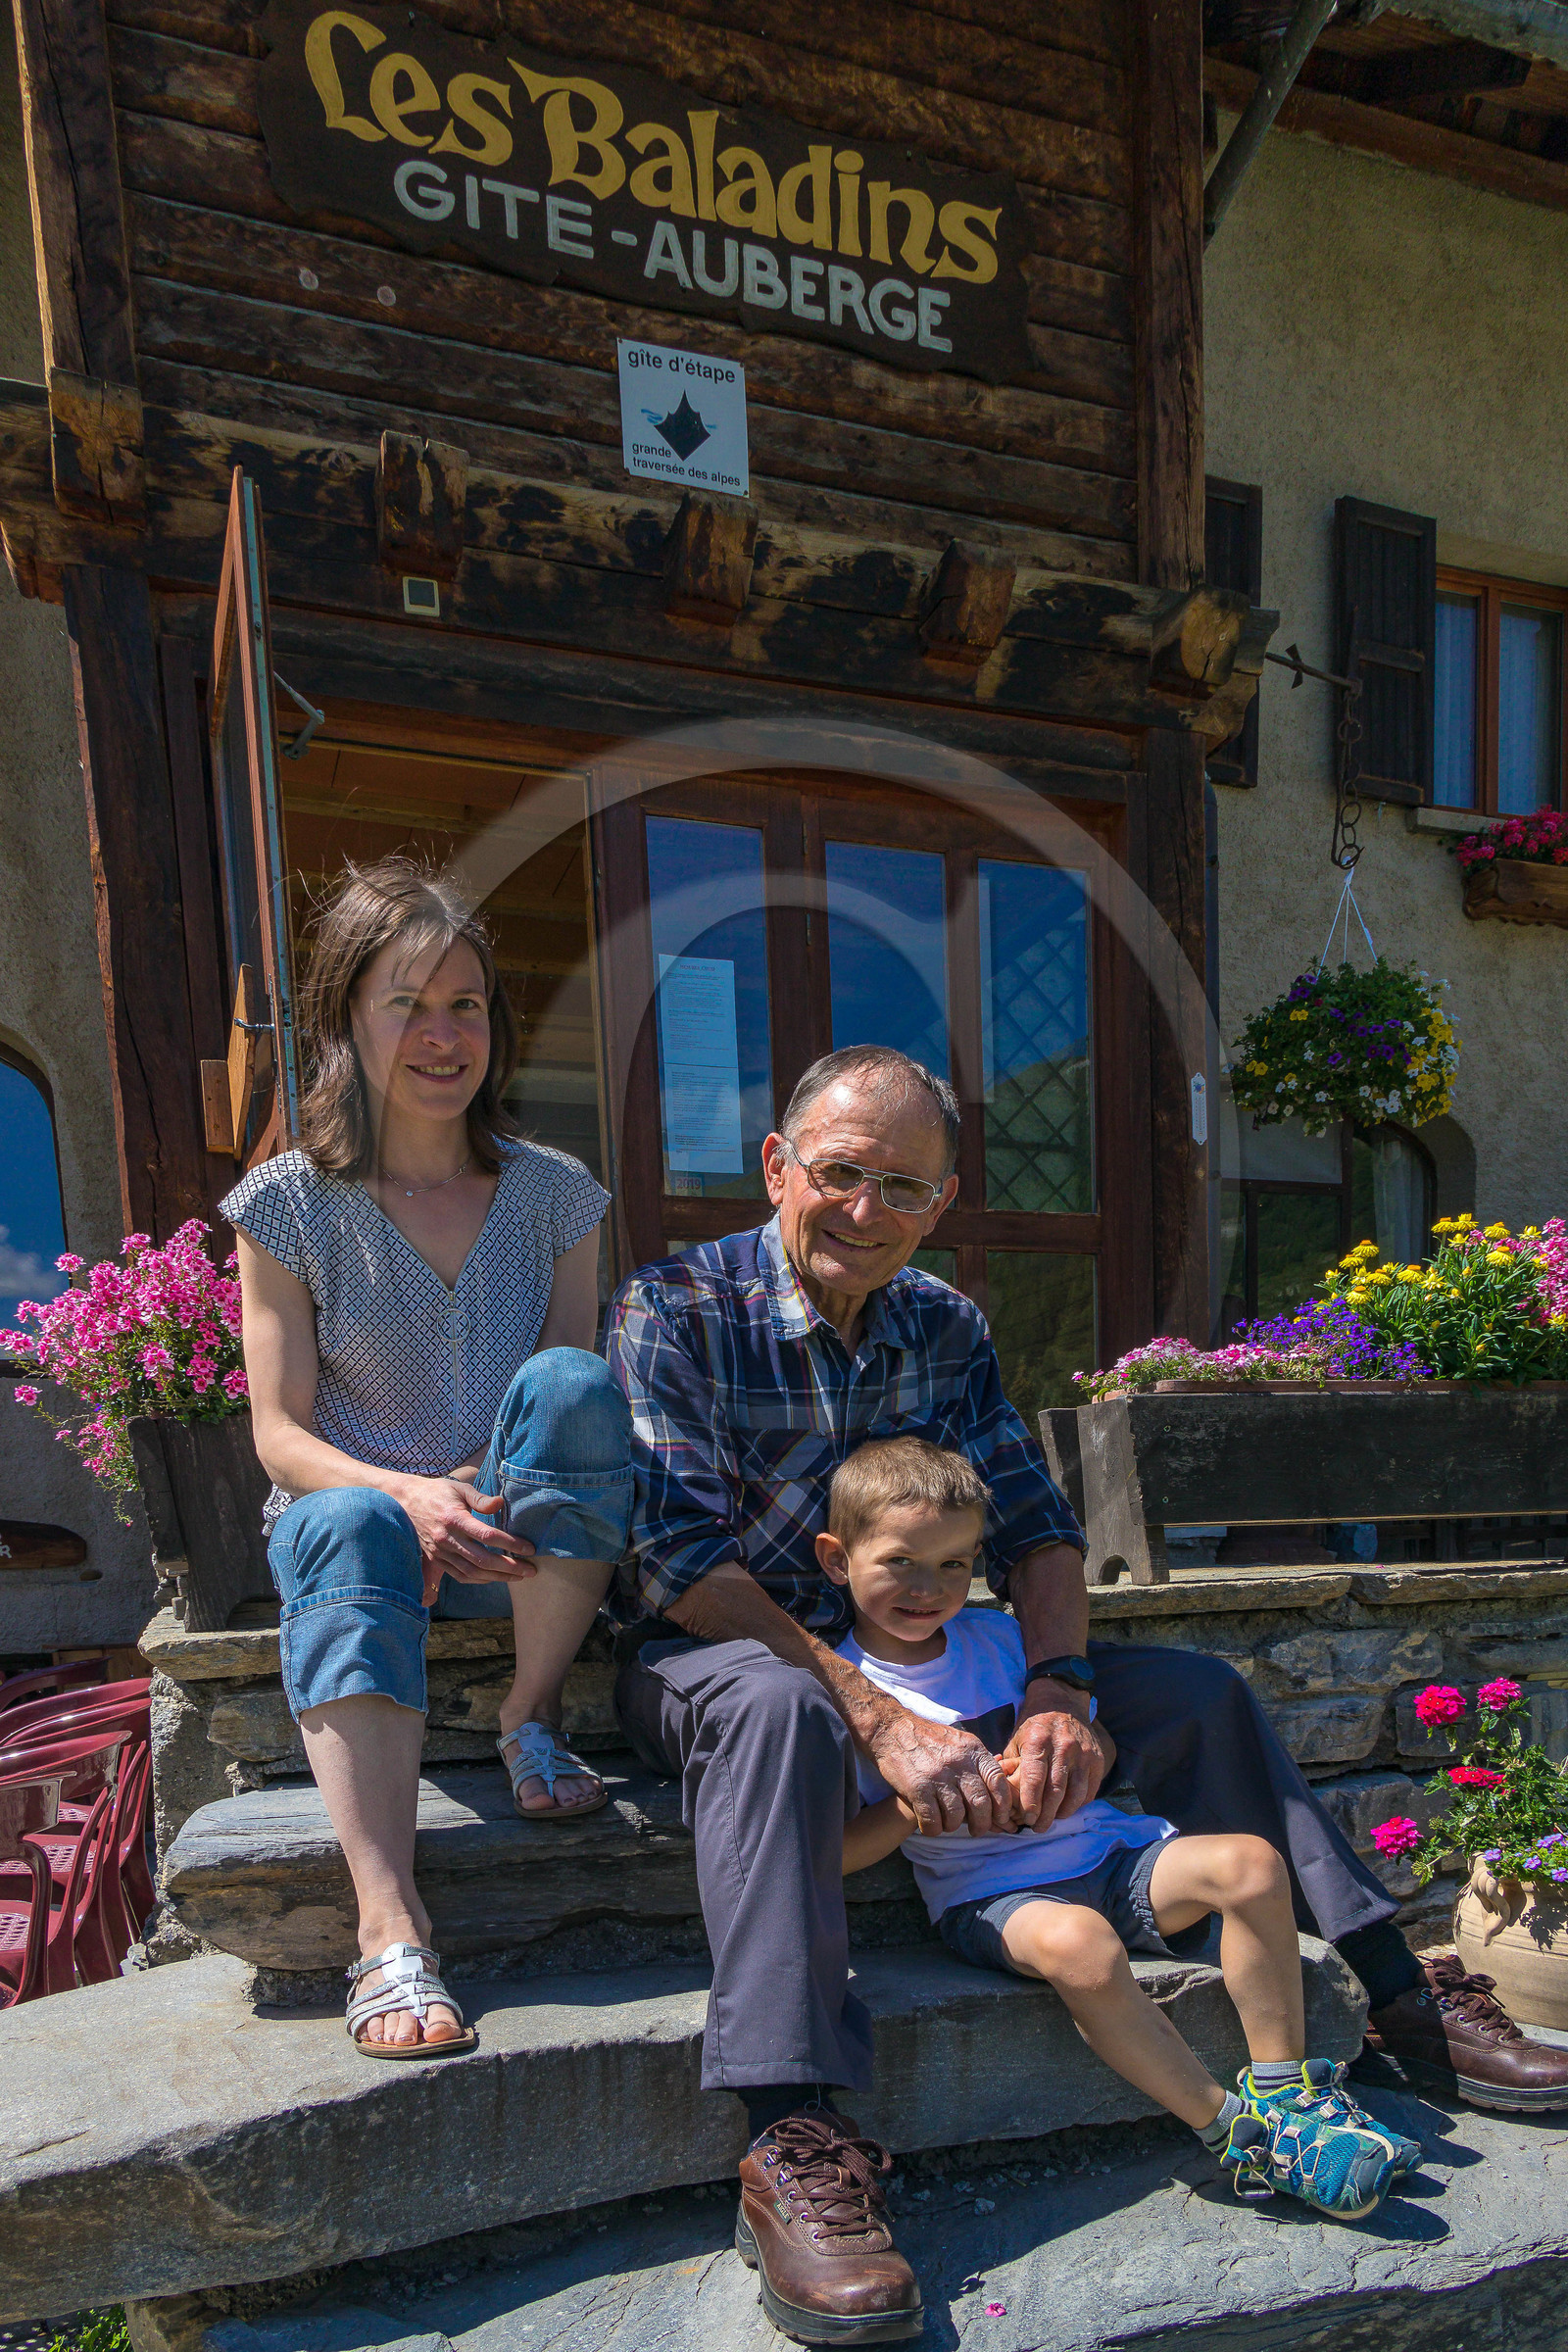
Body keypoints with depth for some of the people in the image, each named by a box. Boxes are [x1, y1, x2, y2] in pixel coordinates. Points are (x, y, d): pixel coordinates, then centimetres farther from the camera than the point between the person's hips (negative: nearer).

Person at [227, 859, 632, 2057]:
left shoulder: (556, 1194, 1)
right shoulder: (289, 1205, -4)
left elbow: (583, 1411, 1)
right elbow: (280, 1436, -6)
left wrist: (490, 1504, -19)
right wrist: (410, 1494, -26)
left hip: (520, 1542, 1)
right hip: (364, 1517, -1)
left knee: (572, 1380, -29)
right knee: (343, 1526, -36)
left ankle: (535, 1714, -13)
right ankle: (390, 1929, -39)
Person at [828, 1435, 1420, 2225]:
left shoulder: (996, 1636, 8)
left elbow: (1097, 1744, 15)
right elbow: (827, 1856, -9)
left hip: (1100, 1847, 5)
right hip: (986, 1894, -5)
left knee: (1251, 1863, -16)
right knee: (1079, 1944, -37)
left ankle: (1283, 2088, -5)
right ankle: (1235, 2133, -19)